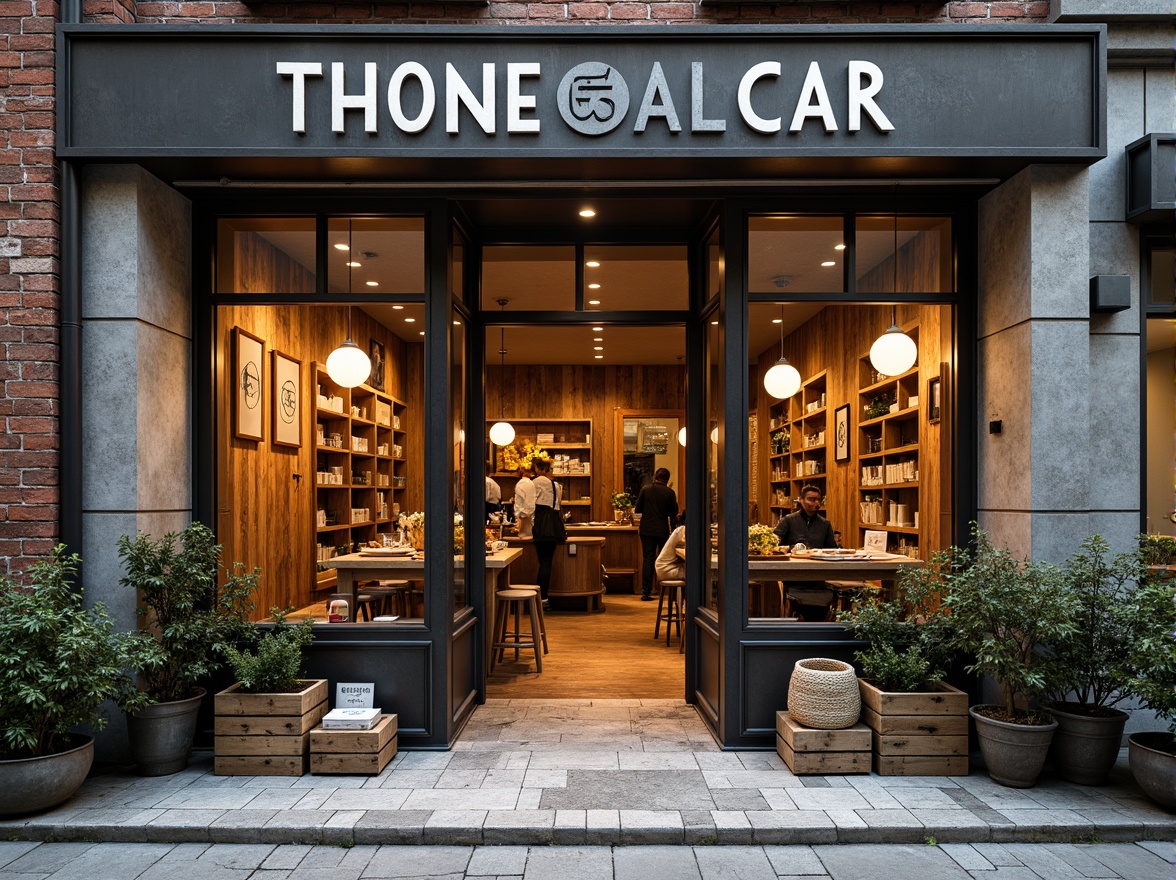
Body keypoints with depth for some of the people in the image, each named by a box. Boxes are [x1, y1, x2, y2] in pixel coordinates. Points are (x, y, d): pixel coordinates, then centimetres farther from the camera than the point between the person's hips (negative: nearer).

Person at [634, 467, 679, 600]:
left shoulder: (645, 489, -5)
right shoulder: (670, 492, -7)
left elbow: (637, 509, -1)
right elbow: (674, 513, -2)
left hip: (647, 530, 1)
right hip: (663, 530, -1)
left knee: (648, 560, 4)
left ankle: (646, 593, 1)